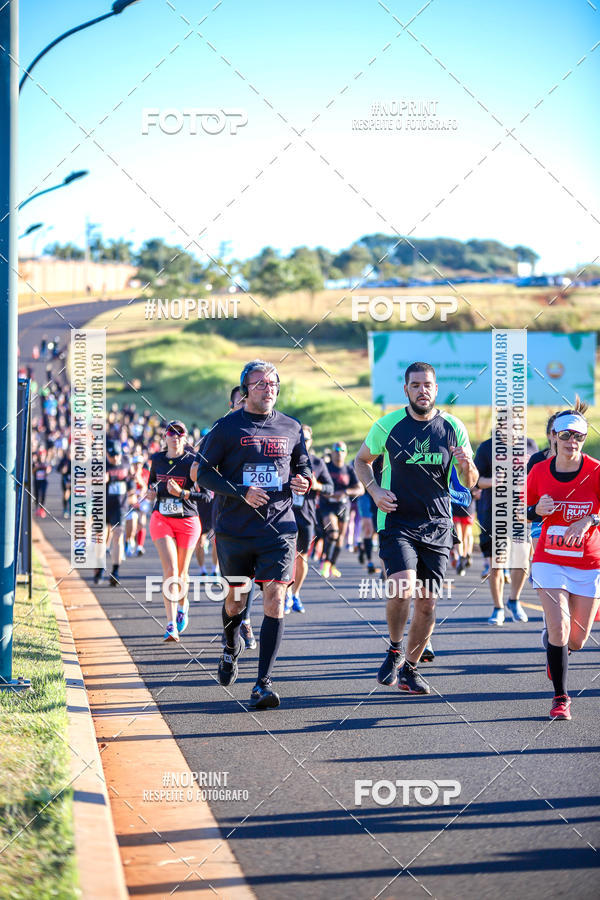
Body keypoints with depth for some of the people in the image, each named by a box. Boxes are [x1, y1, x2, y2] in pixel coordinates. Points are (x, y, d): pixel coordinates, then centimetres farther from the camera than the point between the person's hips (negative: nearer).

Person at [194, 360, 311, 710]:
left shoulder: (291, 428, 9)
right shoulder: (227, 427, -1)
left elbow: (304, 466, 23)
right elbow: (204, 472, -1)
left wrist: (303, 481, -1)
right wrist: (241, 492, -15)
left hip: (279, 528, 1)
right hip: (235, 529, -1)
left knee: (275, 600, -12)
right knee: (235, 600, 12)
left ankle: (264, 683, -11)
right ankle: (232, 647, 46)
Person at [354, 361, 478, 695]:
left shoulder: (453, 427, 1)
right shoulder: (388, 425, -4)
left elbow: (469, 483, 8)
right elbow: (361, 460, 11)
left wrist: (467, 466, -15)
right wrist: (374, 491, -6)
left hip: (437, 526, 3)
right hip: (396, 521, -3)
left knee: (427, 602, 3)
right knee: (403, 589, -22)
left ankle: (409, 669, 20)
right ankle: (394, 650, 3)